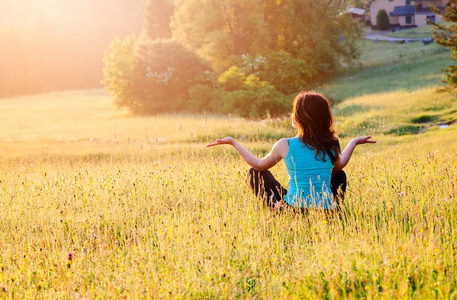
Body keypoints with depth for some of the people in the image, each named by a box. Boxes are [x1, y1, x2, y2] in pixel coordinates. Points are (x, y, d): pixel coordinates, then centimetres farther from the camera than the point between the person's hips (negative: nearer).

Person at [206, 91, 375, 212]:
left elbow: (258, 165, 9)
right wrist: (354, 143, 36)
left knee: (255, 173, 19)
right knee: (339, 175, 35)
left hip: (293, 210, -2)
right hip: (327, 212, 3)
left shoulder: (285, 146, -10)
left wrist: (233, 142, 20)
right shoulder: (331, 145, -3)